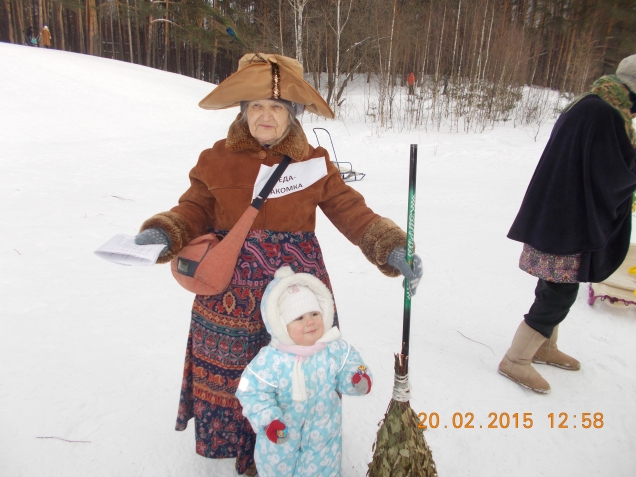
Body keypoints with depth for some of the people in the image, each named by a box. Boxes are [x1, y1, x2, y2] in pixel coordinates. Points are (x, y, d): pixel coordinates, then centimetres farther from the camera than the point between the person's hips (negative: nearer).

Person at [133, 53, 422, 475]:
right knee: (234, 376, 16)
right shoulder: (217, 161, -1)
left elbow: (352, 212, -3)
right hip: (233, 295, 1)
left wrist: (393, 248, -17)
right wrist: (164, 234, -17)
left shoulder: (315, 162, -2)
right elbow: (193, 211, 5)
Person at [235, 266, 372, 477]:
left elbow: (349, 367, -5)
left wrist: (358, 379, -26)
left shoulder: (336, 350, -17)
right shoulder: (270, 359, -25)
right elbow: (253, 393, -19)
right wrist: (267, 420, -30)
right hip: (281, 437, -1)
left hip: (323, 434, 2)